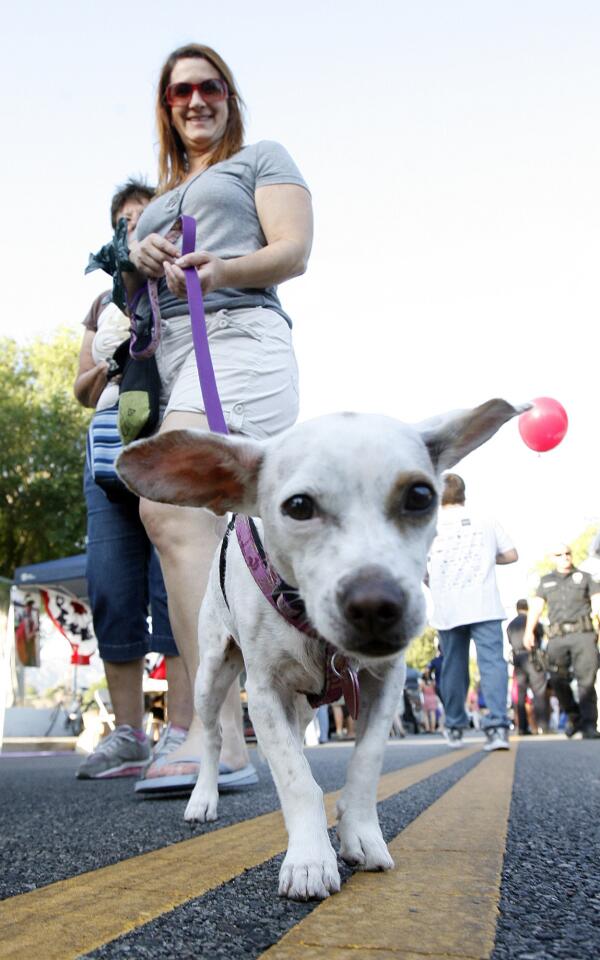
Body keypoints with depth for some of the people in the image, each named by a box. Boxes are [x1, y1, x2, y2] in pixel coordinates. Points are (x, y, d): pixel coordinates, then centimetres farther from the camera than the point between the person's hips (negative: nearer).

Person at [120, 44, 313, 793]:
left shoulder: (262, 159, 15)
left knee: (170, 510, -28)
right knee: (202, 528, -2)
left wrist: (218, 269, -18)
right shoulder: (159, 197, 33)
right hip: (171, 357, 7)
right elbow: (129, 291, 28)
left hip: (236, 336, -7)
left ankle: (215, 733, -34)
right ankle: (227, 737, -1)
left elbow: (293, 252, 1)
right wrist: (140, 259, 5)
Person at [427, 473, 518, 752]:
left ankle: (454, 728, 22)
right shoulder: (485, 523, 7)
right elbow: (511, 555, 10)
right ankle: (497, 725, -21)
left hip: (447, 610, 1)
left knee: (453, 667, 11)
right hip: (485, 607, 0)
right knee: (492, 661, -6)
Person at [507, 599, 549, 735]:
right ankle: (542, 726, -12)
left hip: (517, 659, 5)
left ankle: (522, 728, 4)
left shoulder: (510, 625, 13)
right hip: (532, 657, -5)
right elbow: (541, 633, 9)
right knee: (540, 693, -4)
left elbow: (510, 642, 15)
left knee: (521, 695, 6)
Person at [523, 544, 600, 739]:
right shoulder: (546, 581, 22)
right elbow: (536, 606, 13)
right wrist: (529, 632, -1)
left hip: (582, 634, -2)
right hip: (557, 637, 2)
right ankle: (573, 716, 15)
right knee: (558, 680, -5)